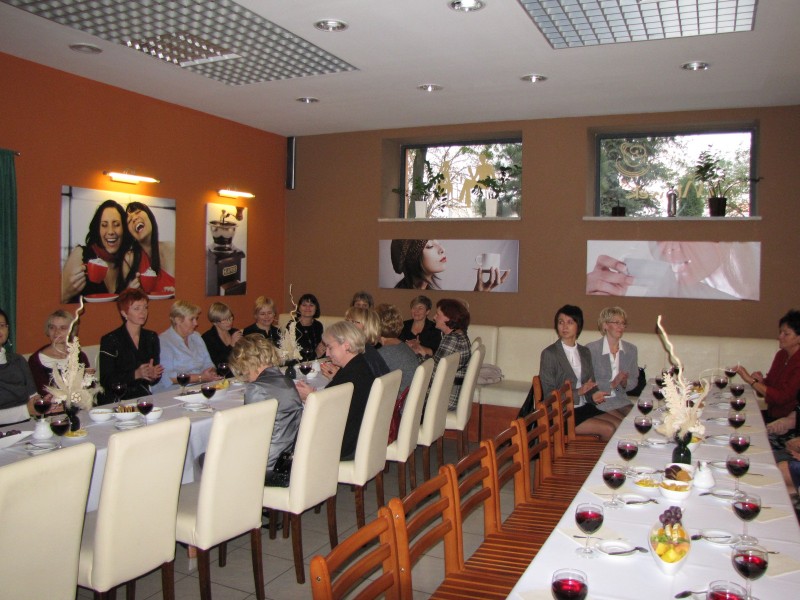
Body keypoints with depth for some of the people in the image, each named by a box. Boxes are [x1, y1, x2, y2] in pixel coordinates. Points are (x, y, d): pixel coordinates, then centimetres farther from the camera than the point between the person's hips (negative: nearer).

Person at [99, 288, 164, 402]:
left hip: (143, 398, 4)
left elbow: (154, 380, 11)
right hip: (116, 401, -4)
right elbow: (106, 381, -10)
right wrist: (136, 374, -22)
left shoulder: (151, 337, 11)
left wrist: (152, 375, -12)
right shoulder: (109, 340, -4)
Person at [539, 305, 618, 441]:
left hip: (584, 407, 6)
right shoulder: (549, 354, -9)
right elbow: (548, 394, -12)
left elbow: (590, 384, 17)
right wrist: (578, 392, -22)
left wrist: (594, 394, -6)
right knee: (608, 430, -18)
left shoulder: (585, 352, 11)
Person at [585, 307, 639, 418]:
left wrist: (625, 383, -10)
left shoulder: (631, 349, 7)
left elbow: (634, 381, 12)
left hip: (621, 400, 5)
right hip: (599, 401, -5)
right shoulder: (591, 349, -9)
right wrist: (612, 384, -20)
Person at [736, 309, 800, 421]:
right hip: (772, 413, 7)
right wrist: (760, 380, -10)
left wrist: (751, 380, -24)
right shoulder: (781, 355, 6)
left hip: (789, 419, -7)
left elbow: (782, 397, -24)